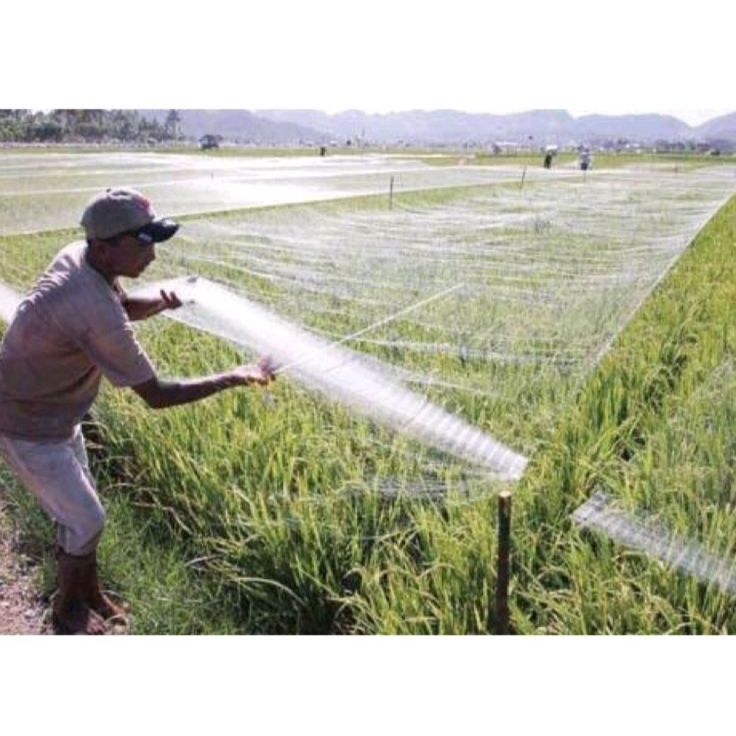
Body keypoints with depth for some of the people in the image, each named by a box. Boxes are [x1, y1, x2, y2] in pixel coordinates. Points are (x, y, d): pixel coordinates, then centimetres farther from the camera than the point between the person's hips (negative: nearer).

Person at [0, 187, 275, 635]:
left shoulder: (78, 258, -10)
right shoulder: (95, 313, -37)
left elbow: (124, 306, 11)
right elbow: (156, 395, -30)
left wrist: (161, 302, -11)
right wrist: (235, 378, -25)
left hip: (57, 415, 9)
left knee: (81, 511, 21)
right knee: (86, 522, 5)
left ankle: (91, 596, 41)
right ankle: (67, 610, 31)